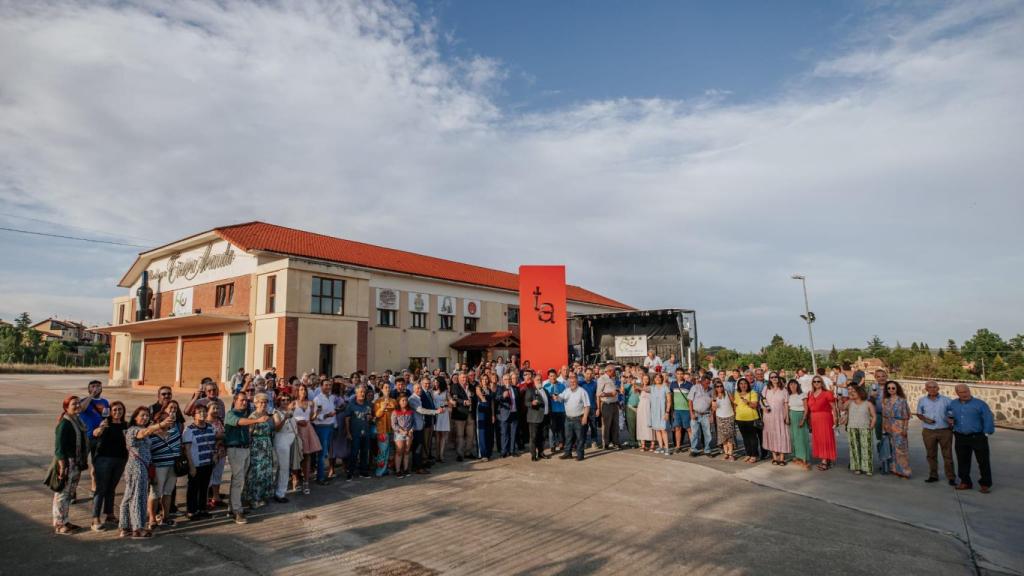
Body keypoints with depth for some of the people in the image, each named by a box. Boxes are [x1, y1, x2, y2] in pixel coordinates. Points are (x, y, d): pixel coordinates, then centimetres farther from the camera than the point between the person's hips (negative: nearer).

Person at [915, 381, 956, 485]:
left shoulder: (946, 400, -2)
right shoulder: (922, 400, 4)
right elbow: (919, 414, 12)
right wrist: (925, 419, -7)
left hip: (945, 431, -2)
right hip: (928, 431, 2)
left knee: (947, 455, 3)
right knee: (931, 455, 10)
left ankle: (951, 477, 12)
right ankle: (933, 476, 20)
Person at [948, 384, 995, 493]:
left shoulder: (979, 403, -6)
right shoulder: (953, 404, 7)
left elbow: (988, 419, -7)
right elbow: (948, 415, 19)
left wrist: (986, 434, -11)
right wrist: (949, 419, -3)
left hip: (978, 437, -4)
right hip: (960, 438, 4)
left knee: (983, 461, 3)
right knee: (962, 461, 11)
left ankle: (985, 484, 15)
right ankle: (965, 482, 23)